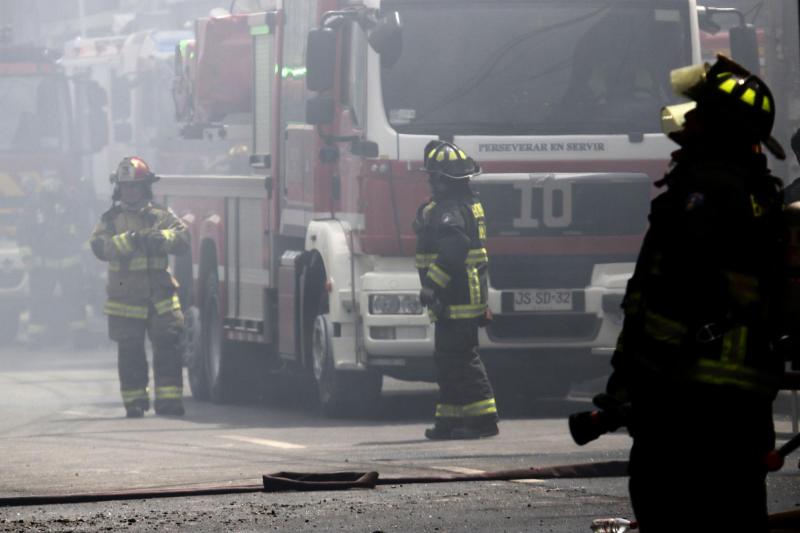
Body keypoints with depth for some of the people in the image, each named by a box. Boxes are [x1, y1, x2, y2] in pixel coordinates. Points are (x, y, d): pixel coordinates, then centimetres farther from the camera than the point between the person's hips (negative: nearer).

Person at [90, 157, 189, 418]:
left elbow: (182, 237, -6)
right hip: (126, 297, 0)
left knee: (168, 348, -5)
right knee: (130, 353, 3)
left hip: (160, 297, 0)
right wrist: (128, 240, -23)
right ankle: (134, 402, 11)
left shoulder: (161, 217, 8)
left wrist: (161, 238, -25)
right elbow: (100, 246, -9)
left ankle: (169, 399, -1)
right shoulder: (111, 219, 6)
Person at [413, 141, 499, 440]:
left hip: (456, 300, -11)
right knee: (448, 359, 14)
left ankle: (483, 418, -9)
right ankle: (449, 421, 18)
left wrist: (431, 285, -25)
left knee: (460, 358, -9)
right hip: (469, 295, 11)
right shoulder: (469, 204, 17)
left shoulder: (449, 211, -16)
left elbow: (452, 251, -28)